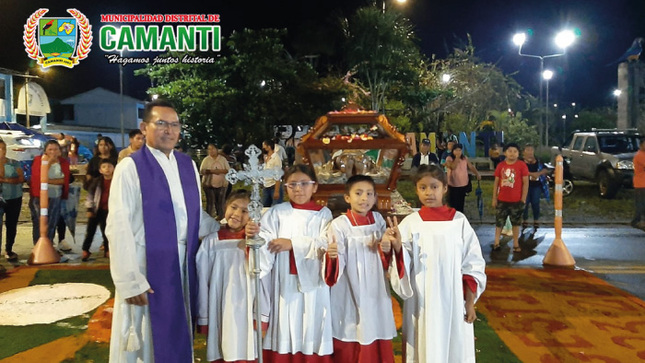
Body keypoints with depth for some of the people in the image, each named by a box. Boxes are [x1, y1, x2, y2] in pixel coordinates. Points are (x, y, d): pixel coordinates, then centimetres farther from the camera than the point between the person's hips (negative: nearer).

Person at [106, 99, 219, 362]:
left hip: (182, 264, 5)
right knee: (144, 341, 10)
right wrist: (130, 280, -18)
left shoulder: (188, 165, 7)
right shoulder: (130, 167, -10)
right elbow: (118, 227, -14)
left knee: (178, 334, 17)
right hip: (146, 265, -5)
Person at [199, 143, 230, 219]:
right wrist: (212, 171, -17)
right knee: (210, 201, -3)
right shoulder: (206, 159, 3)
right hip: (209, 184, -1)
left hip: (221, 184, 1)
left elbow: (228, 170, 3)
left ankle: (220, 216, 17)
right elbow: (201, 171, -5)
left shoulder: (223, 159, 7)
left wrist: (220, 171, -15)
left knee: (220, 202, 5)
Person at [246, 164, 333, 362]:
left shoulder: (323, 214, 5)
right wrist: (255, 236, -30)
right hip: (284, 285, 0)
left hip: (312, 285, 0)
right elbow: (266, 246, -8)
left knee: (311, 333, 6)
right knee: (285, 333, 3)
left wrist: (294, 243, -14)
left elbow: (326, 246, -9)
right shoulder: (277, 213, 4)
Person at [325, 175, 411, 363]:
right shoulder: (339, 225, -13)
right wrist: (332, 256, -35)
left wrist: (387, 250, -13)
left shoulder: (378, 220, 1)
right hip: (350, 296, -4)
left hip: (377, 293, 4)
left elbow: (387, 262, 8)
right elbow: (337, 264, -14)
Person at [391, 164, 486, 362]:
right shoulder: (410, 223, -5)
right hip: (422, 303, -1)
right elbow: (403, 269, -5)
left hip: (454, 301, 1)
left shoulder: (459, 220, -2)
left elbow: (473, 264, 2)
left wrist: (470, 302, 0)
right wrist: (397, 246, -23)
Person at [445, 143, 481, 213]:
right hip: (453, 186, -4)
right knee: (453, 204, -2)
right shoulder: (449, 159, -9)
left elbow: (471, 167, 3)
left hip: (464, 185, 4)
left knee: (461, 204, 13)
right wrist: (457, 158, -21)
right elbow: (453, 167, -25)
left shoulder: (465, 158, 5)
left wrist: (477, 174, -9)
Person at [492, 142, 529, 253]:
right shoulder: (501, 165, 1)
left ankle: (516, 244, 20)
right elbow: (496, 182, 6)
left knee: (516, 223, 10)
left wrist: (523, 199, -8)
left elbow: (525, 182, -5)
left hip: (516, 201, -2)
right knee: (499, 222, 8)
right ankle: (496, 243, 16)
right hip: (502, 200, 2)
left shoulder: (522, 165, -6)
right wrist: (494, 198, 4)